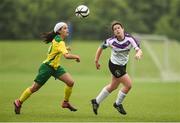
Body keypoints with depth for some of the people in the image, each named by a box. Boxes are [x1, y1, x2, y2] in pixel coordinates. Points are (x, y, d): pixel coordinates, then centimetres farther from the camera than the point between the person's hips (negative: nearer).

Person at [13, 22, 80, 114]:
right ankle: (19, 102, 20)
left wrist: (65, 48, 19)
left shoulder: (57, 39, 4)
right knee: (34, 88, 2)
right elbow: (67, 56, -37)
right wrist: (76, 57, -21)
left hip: (56, 67, 9)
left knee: (70, 82, -7)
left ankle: (65, 102, 11)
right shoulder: (59, 42, -24)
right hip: (47, 67, -9)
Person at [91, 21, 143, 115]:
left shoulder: (130, 39, -18)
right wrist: (96, 61, -1)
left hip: (122, 65, 5)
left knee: (113, 86, 21)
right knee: (128, 84, -12)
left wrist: (138, 54, -50)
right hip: (114, 65, -5)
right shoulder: (111, 41, -22)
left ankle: (96, 101, 40)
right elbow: (101, 48, -4)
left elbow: (139, 50, -26)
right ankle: (118, 104, 11)